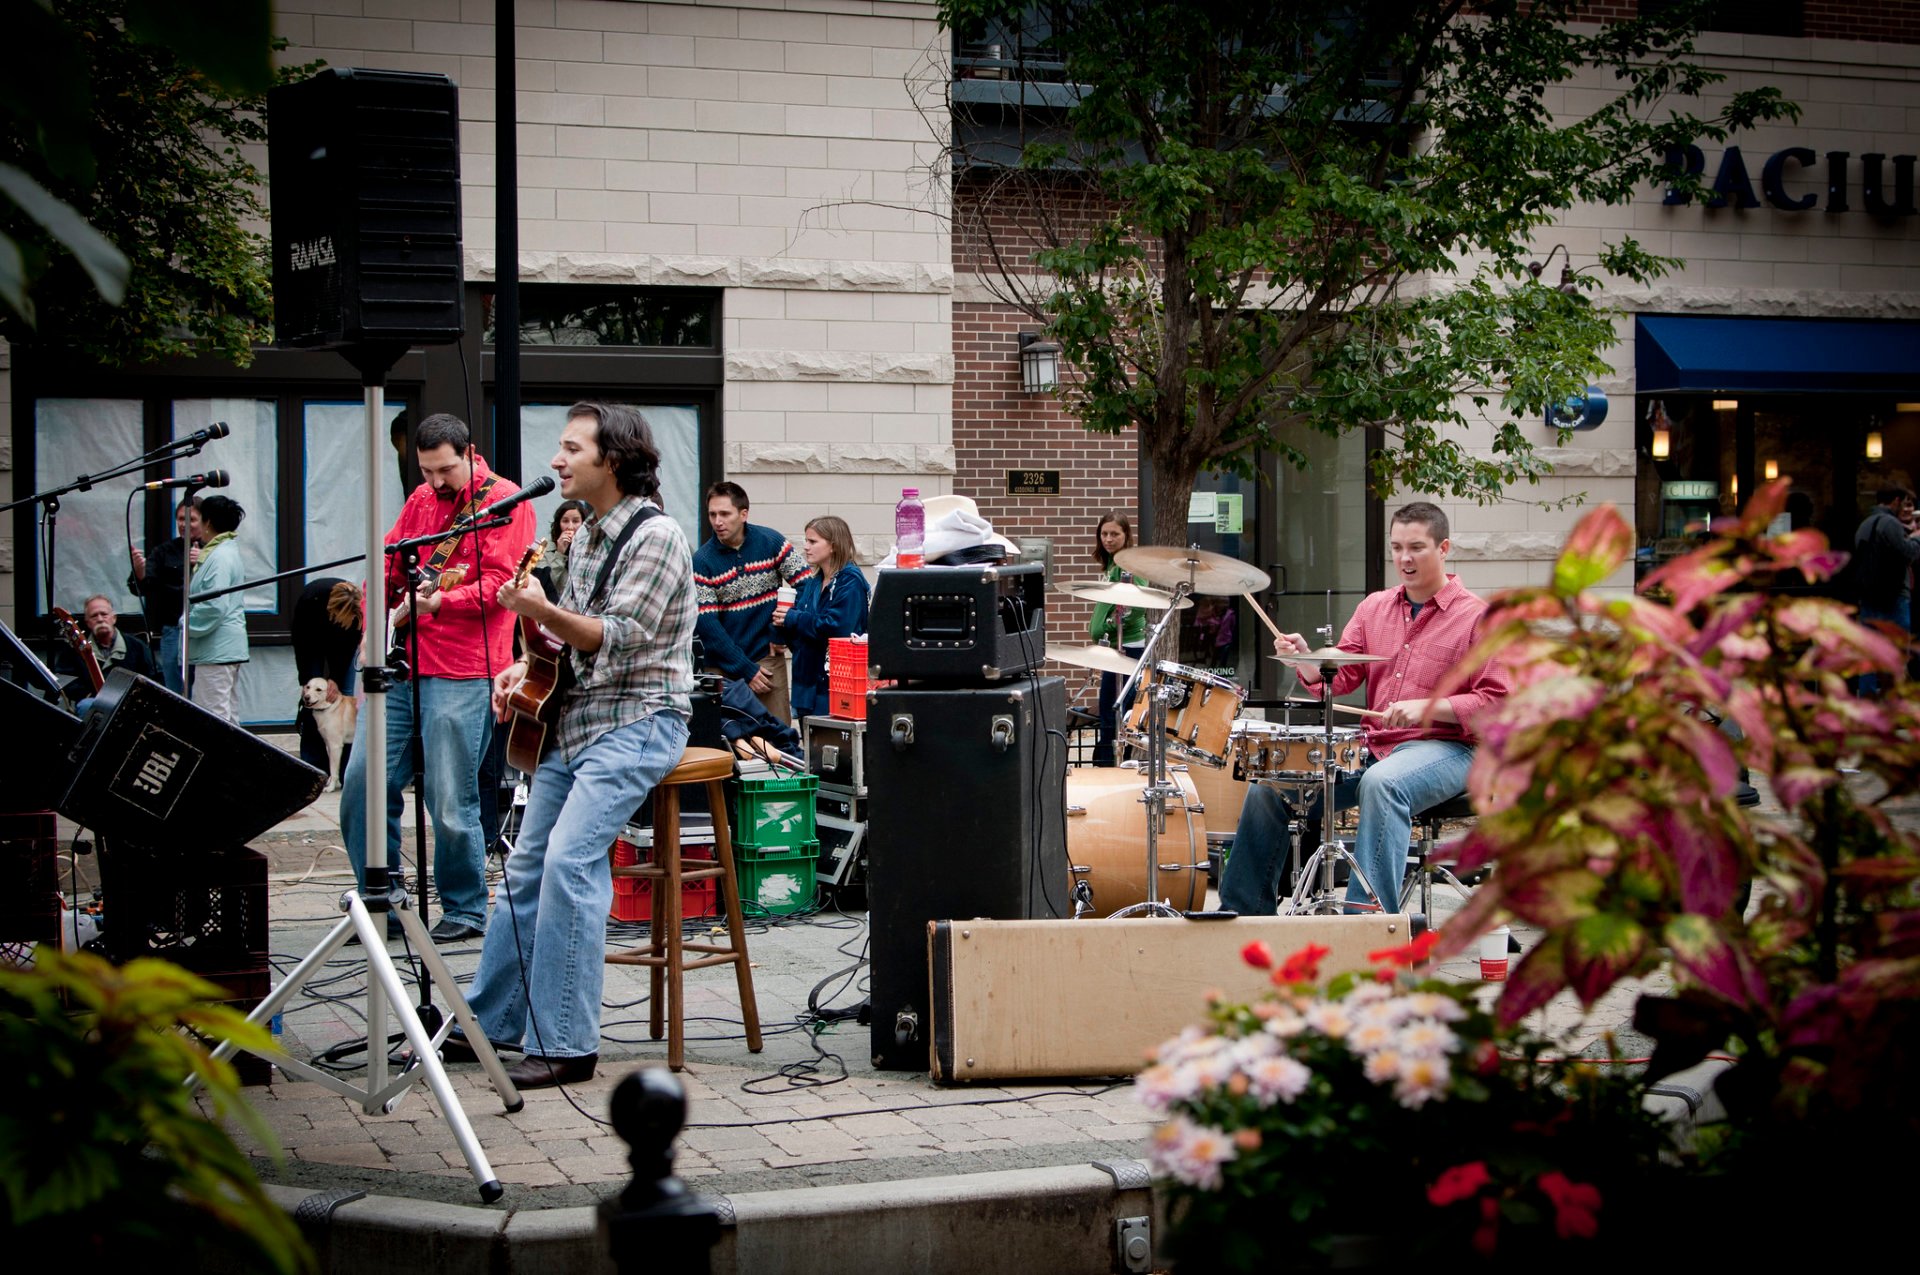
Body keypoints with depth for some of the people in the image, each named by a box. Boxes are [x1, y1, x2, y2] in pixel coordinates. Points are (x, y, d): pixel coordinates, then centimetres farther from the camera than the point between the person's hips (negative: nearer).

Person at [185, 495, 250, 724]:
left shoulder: (219, 557, -15)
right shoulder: (231, 551, 17)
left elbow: (215, 606, -22)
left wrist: (188, 624, -10)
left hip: (216, 650, -11)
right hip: (231, 647, 11)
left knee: (213, 716, -10)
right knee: (229, 716, 13)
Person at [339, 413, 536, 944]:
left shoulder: (504, 500, -2)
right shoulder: (419, 501, 19)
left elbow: (498, 582, -11)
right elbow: (388, 566, 25)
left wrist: (438, 601, -23)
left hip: (461, 673, -7)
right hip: (399, 663, 7)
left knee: (450, 801, -6)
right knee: (361, 785, 4)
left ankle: (465, 911, 10)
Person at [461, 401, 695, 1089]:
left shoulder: (655, 536, -12)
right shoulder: (587, 536, 15)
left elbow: (619, 640, -19)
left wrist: (540, 609, -29)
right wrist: (526, 667, 8)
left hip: (637, 721, -9)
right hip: (573, 718, 9)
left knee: (570, 859, -21)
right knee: (528, 864, 10)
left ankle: (564, 1044, -16)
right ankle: (491, 1019, 23)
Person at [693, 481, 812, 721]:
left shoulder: (770, 542, -2)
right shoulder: (702, 562, -5)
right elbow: (707, 624, -8)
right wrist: (745, 670, -12)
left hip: (768, 658, 1)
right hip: (724, 668, -1)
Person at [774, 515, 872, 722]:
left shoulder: (850, 582, -10)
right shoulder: (813, 583, 16)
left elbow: (836, 628, -23)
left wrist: (793, 619, -15)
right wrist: (781, 622, -5)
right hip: (807, 682, 9)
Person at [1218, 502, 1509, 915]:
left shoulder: (1477, 617, -3)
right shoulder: (1374, 606, 15)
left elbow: (1497, 703, -10)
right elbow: (1339, 676, 9)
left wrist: (1428, 706, -22)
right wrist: (1306, 660, -13)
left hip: (1445, 749, -6)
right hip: (1372, 748, 6)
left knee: (1382, 783, -38)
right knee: (1271, 781, -7)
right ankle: (1244, 913, 3)